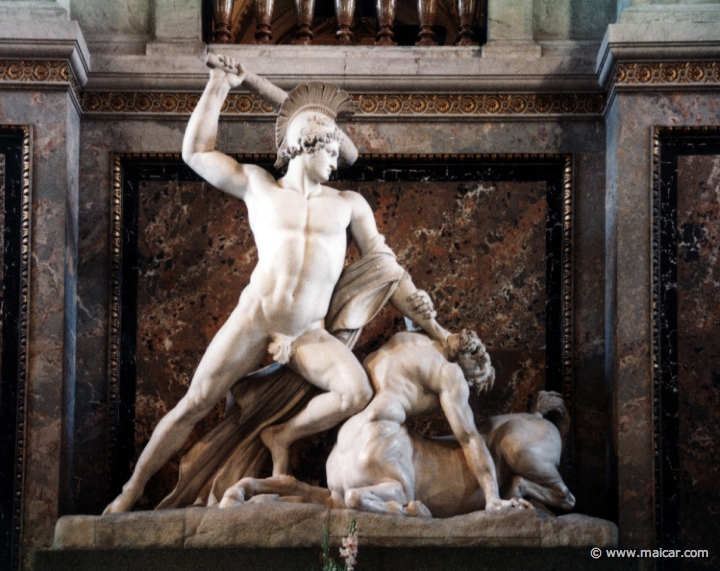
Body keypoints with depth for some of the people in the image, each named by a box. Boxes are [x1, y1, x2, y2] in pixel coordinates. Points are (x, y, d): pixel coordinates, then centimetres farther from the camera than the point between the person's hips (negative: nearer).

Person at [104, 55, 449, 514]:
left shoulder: (348, 203, 16)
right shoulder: (258, 186, 14)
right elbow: (197, 151, 17)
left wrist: (432, 326, 12)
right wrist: (220, 85, 17)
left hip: (310, 333, 1)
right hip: (253, 319, -1)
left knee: (357, 393, -24)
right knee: (193, 406, -5)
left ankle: (282, 438, 1)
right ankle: (133, 489, 9)